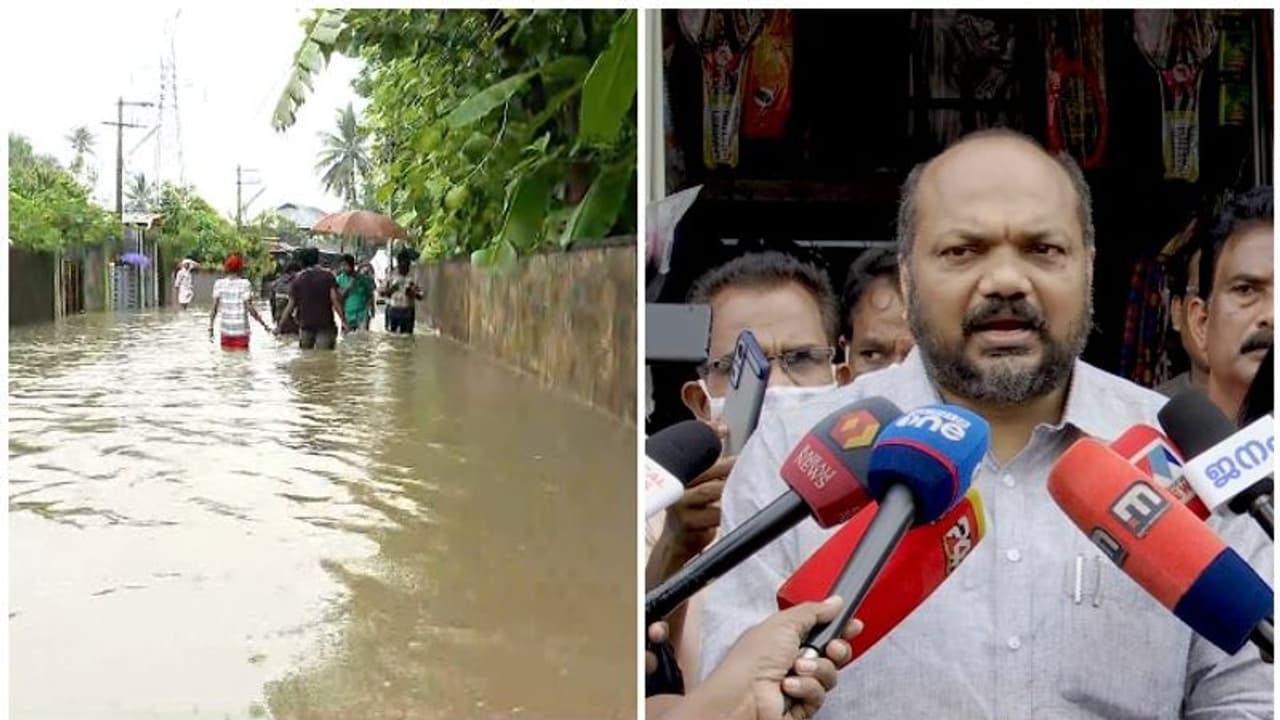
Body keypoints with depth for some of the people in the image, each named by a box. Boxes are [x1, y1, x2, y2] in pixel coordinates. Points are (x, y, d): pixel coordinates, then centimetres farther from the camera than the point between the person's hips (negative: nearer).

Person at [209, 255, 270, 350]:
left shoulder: (219, 284, 1)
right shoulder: (245, 284, -8)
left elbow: (215, 307, -1)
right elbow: (249, 308, -12)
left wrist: (211, 328, 4)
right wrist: (264, 324, -5)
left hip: (226, 331, 3)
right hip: (241, 331, -3)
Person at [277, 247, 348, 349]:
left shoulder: (298, 278, 3)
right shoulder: (327, 275, -1)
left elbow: (291, 305, 3)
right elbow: (335, 300, -8)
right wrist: (344, 321, -6)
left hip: (305, 325, 2)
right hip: (325, 325, -2)